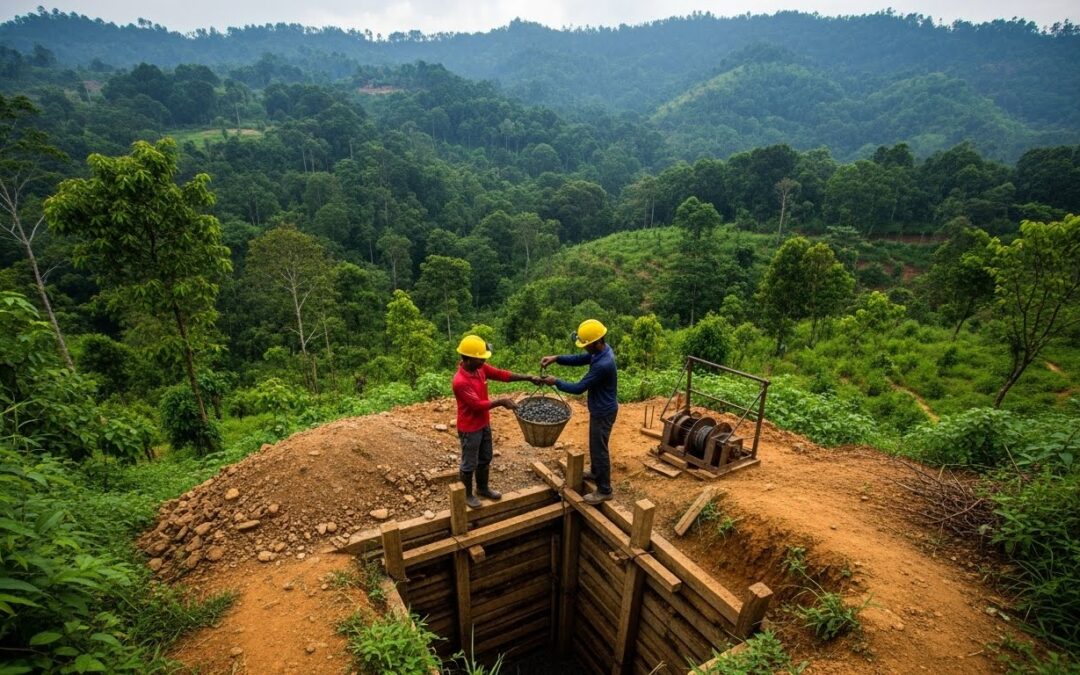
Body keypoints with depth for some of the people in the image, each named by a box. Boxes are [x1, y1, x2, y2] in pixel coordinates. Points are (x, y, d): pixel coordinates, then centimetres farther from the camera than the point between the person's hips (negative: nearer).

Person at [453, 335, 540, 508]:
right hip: (470, 428, -8)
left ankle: (483, 488, 43)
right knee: (469, 464, 11)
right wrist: (501, 402, -24)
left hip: (484, 424, 8)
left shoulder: (480, 368, -6)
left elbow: (502, 375, -1)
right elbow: (477, 405, -28)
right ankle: (467, 495, 31)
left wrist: (527, 378, -9)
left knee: (485, 459, 23)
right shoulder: (460, 381, -30)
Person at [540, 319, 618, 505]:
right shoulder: (602, 350, -3)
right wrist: (555, 358, -7)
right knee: (594, 444, 27)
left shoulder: (603, 365, -34)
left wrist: (556, 382, -16)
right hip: (599, 408, 10)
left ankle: (604, 490, 19)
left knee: (599, 448, 4)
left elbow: (579, 388, -28)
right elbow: (579, 359, 7)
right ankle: (595, 472, 48)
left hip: (603, 412, -10)